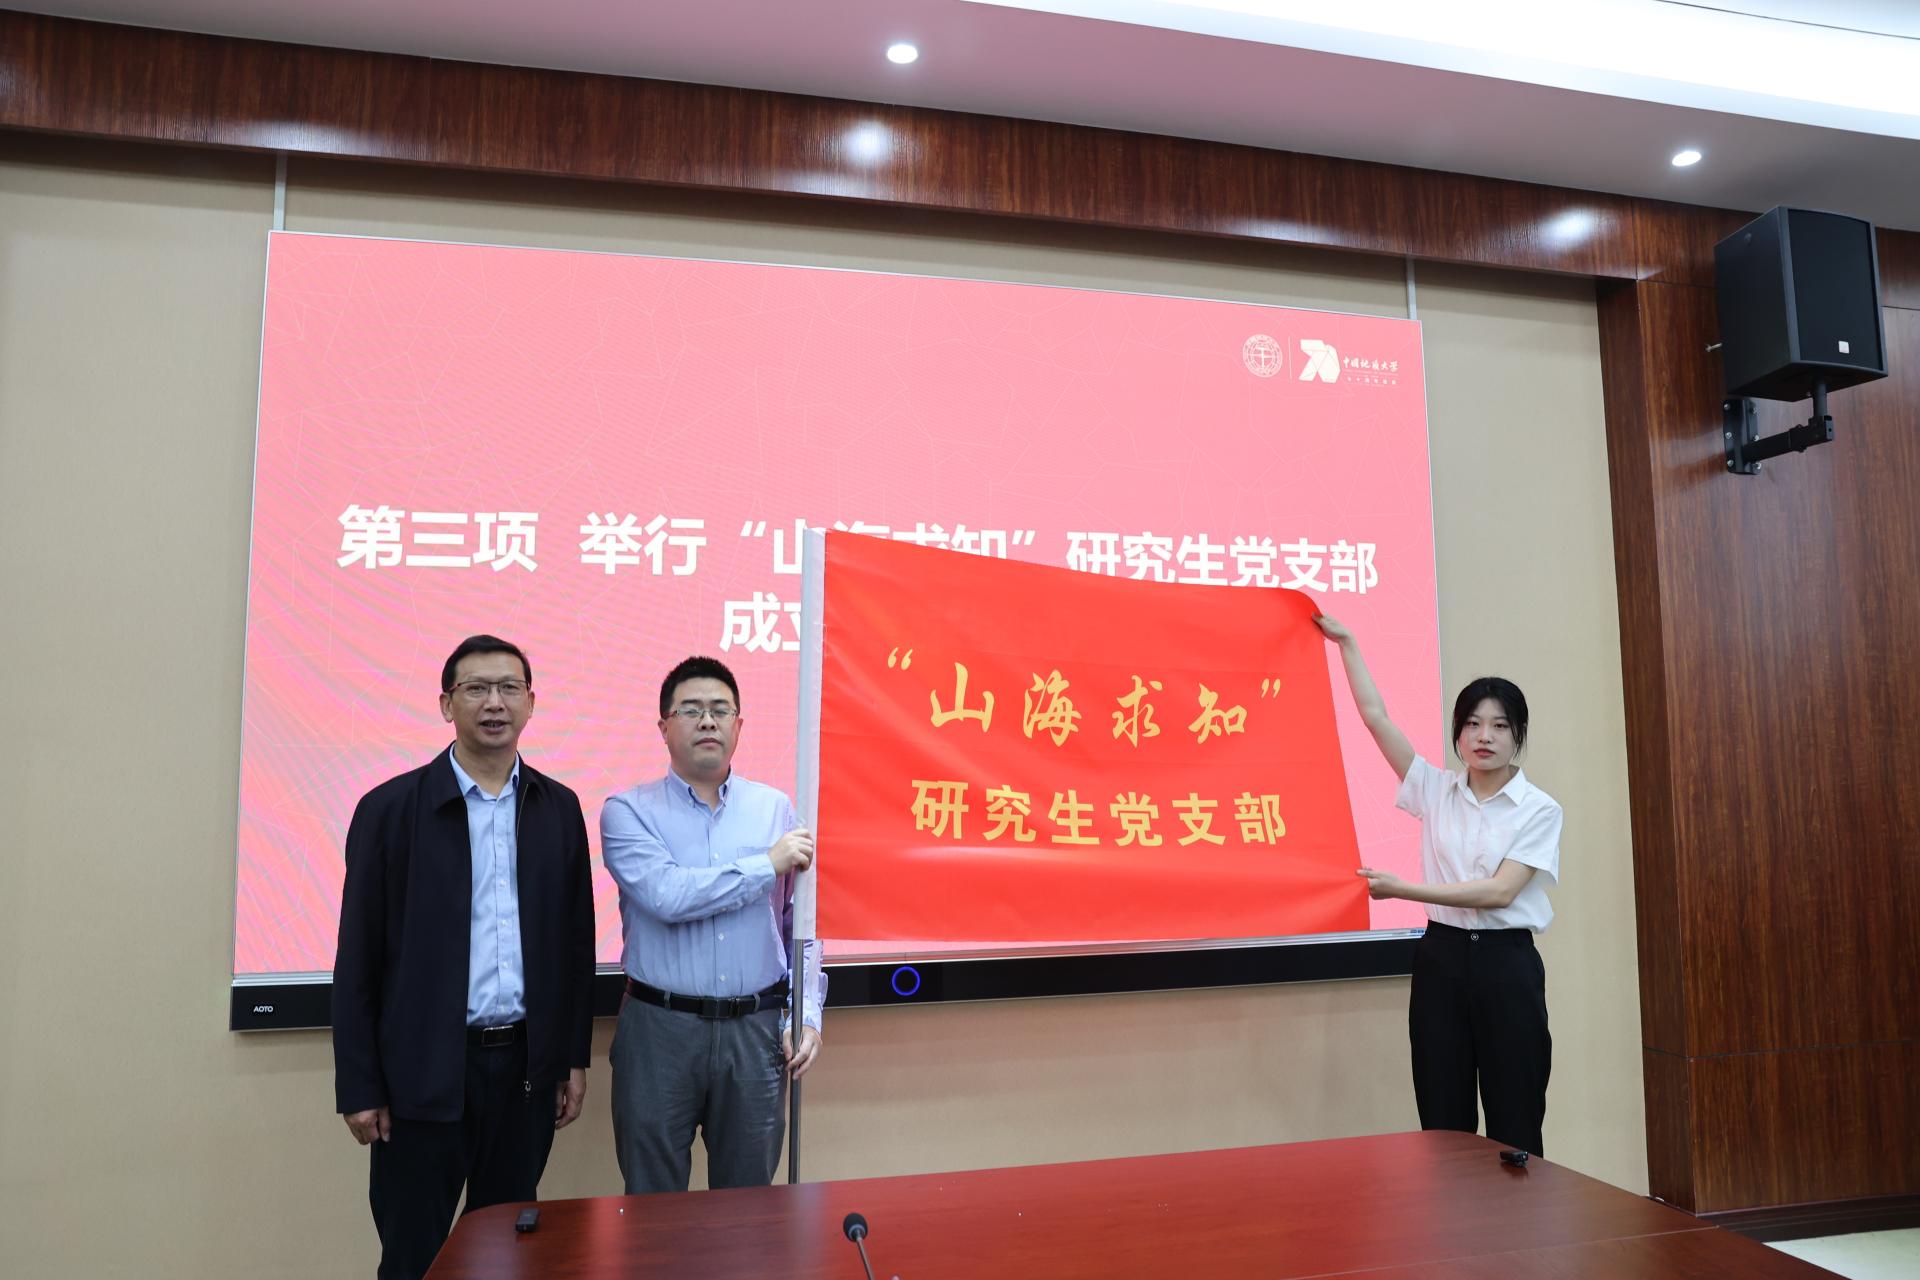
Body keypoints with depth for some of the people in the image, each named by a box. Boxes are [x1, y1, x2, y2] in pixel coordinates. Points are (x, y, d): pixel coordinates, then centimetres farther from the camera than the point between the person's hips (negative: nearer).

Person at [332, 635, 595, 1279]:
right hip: (425, 1072, -3)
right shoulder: (390, 809, -5)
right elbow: (358, 960, -3)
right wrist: (359, 1086, -5)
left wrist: (575, 1057, 7)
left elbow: (576, 941, 8)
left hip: (528, 1067, 3)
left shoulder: (559, 808, 5)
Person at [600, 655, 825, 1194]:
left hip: (756, 1031, 2)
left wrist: (807, 1015, 0)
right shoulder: (629, 811, -3)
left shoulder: (775, 809, 5)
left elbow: (801, 926, 8)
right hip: (660, 1029, -2)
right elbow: (666, 896, -20)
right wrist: (767, 864, -14)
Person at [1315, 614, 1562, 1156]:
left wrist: (1403, 889, -19)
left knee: (1515, 1124, 4)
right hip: (1441, 958, 3)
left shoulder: (1539, 809, -3)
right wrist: (1345, 641, 4)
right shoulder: (1436, 789, 6)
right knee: (1442, 1123, 7)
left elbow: (1500, 891, -14)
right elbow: (1375, 715, 3)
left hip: (1506, 964, -2)